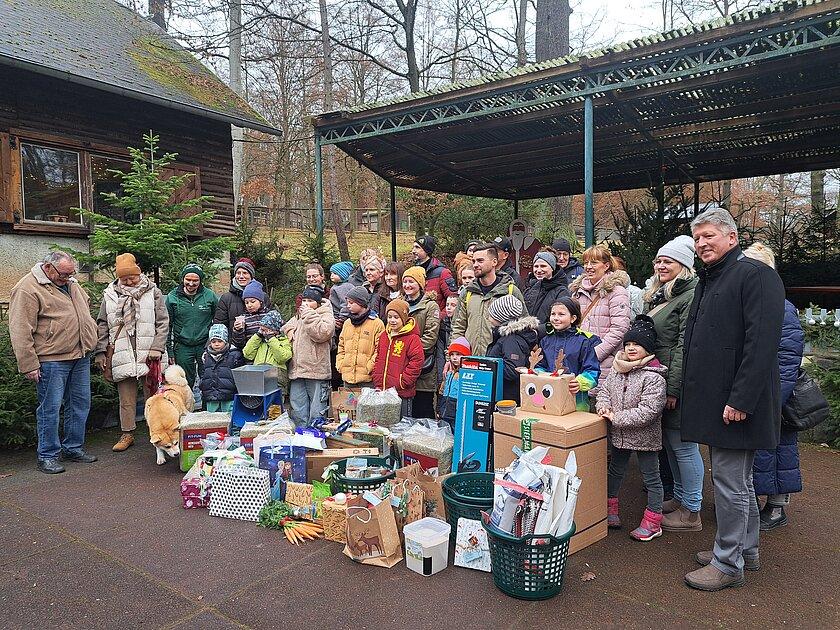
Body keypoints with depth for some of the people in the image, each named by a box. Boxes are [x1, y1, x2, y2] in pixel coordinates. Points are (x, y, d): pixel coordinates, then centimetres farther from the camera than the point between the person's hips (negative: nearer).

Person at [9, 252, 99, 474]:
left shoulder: (70, 284, 13)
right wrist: (29, 365, -15)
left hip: (81, 357, 8)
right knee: (50, 408, 0)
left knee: (80, 405, 12)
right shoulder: (27, 289, -10)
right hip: (52, 360, -7)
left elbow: (85, 307, 30)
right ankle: (47, 456, 12)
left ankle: (73, 448, 25)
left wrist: (90, 342, 21)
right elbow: (21, 331, -13)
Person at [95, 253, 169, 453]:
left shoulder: (153, 292, 2)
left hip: (150, 356, -2)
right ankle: (127, 434, 20)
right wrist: (100, 351, 4)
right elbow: (102, 325, 12)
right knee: (126, 398, 9)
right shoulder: (110, 295, 8)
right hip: (122, 357, 2)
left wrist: (157, 348, -10)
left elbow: (163, 323, -1)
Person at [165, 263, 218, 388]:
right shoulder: (172, 297, 1)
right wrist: (169, 351, 2)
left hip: (205, 345, 0)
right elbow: (167, 326, 5)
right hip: (182, 347, 0)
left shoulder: (210, 296, 0)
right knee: (185, 383, 8)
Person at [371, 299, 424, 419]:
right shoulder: (383, 336, 13)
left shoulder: (413, 338, -8)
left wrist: (400, 384, -13)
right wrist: (378, 384, 8)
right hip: (383, 391, 6)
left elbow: (416, 363, -12)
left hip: (403, 394, -6)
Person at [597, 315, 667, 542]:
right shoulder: (618, 369, 1)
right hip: (619, 435, 7)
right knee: (615, 471, 21)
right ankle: (610, 509, 39)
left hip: (644, 437, -7)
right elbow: (604, 389, 12)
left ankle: (653, 521, 20)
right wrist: (603, 405, -10)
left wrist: (616, 417, -23)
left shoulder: (654, 377, -21)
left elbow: (648, 411, -26)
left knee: (651, 477, 8)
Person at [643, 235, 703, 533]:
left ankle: (691, 512, 11)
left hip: (679, 384, -9)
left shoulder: (691, 296, -13)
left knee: (683, 445, -1)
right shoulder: (656, 295, 16)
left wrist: (673, 389, -21)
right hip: (656, 381, 9)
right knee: (669, 442, 18)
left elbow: (685, 346, -19)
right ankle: (679, 498, 32)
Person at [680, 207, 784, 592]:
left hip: (735, 403, -9)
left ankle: (728, 563, 13)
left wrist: (740, 400, -24)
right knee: (739, 479, 19)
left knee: (729, 482, 0)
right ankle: (746, 549, 33)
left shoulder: (755, 275, -13)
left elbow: (762, 342, -22)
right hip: (713, 399, 9)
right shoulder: (707, 281, 16)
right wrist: (681, 390, 17)